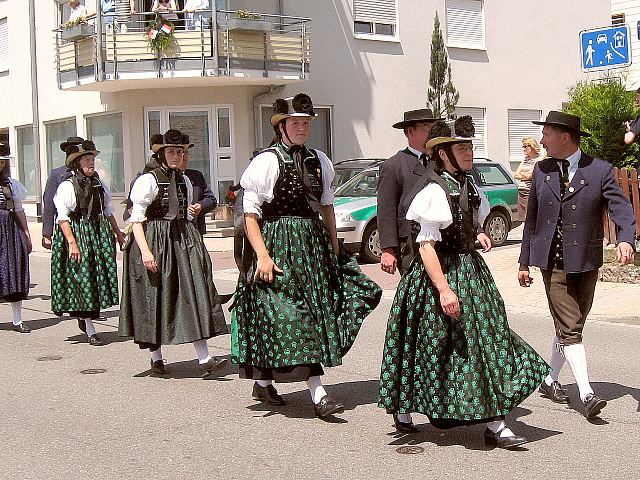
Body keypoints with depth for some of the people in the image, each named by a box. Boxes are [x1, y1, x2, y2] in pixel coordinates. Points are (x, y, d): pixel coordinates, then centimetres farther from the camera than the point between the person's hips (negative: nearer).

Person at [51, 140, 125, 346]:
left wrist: (118, 234, 17)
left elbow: (108, 211, 19)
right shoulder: (67, 186, -9)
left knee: (99, 276, 6)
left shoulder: (100, 184, 10)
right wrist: (72, 243, -20)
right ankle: (90, 330, 1)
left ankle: (83, 317, 28)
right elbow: (62, 218, -12)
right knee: (83, 277, -4)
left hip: (99, 233, 6)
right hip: (77, 234, -6)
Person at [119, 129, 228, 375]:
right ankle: (156, 359, 16)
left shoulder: (184, 181, 12)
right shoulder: (148, 180, -8)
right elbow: (136, 219, -11)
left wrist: (194, 237, 15)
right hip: (155, 243, -6)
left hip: (182, 241, 6)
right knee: (155, 297, 3)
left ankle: (204, 358, -4)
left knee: (195, 293, -3)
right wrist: (145, 250, -20)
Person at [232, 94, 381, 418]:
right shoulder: (266, 162, -8)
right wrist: (262, 255, -18)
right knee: (293, 316, -7)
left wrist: (334, 248, 14)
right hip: (280, 245, -7)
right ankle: (317, 394, -5)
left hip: (314, 244, 7)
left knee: (316, 314, 9)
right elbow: (250, 214, -10)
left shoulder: (318, 161, 11)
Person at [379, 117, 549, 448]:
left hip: (469, 269, 9)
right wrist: (444, 289, -28)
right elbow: (426, 245, -23)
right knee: (431, 346, 0)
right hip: (442, 273, -9)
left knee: (485, 338, 8)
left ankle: (495, 425, 14)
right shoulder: (434, 190, -17)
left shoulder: (465, 184, 10)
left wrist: (478, 234, 6)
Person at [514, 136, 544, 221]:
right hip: (521, 192, 7)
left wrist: (521, 174, 2)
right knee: (522, 219, 8)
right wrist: (524, 175, -4)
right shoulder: (525, 159, 18)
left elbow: (529, 175, -14)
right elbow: (516, 175, 12)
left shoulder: (539, 159, -6)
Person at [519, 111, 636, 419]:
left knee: (570, 326, 11)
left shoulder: (600, 170, -4)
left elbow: (621, 208, -10)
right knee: (569, 328, -9)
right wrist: (524, 261, 13)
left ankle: (551, 380, 30)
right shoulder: (541, 170, 5)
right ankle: (587, 394, -12)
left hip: (586, 262, 0)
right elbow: (532, 218, 12)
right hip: (553, 262, 0)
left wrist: (626, 240, -31)